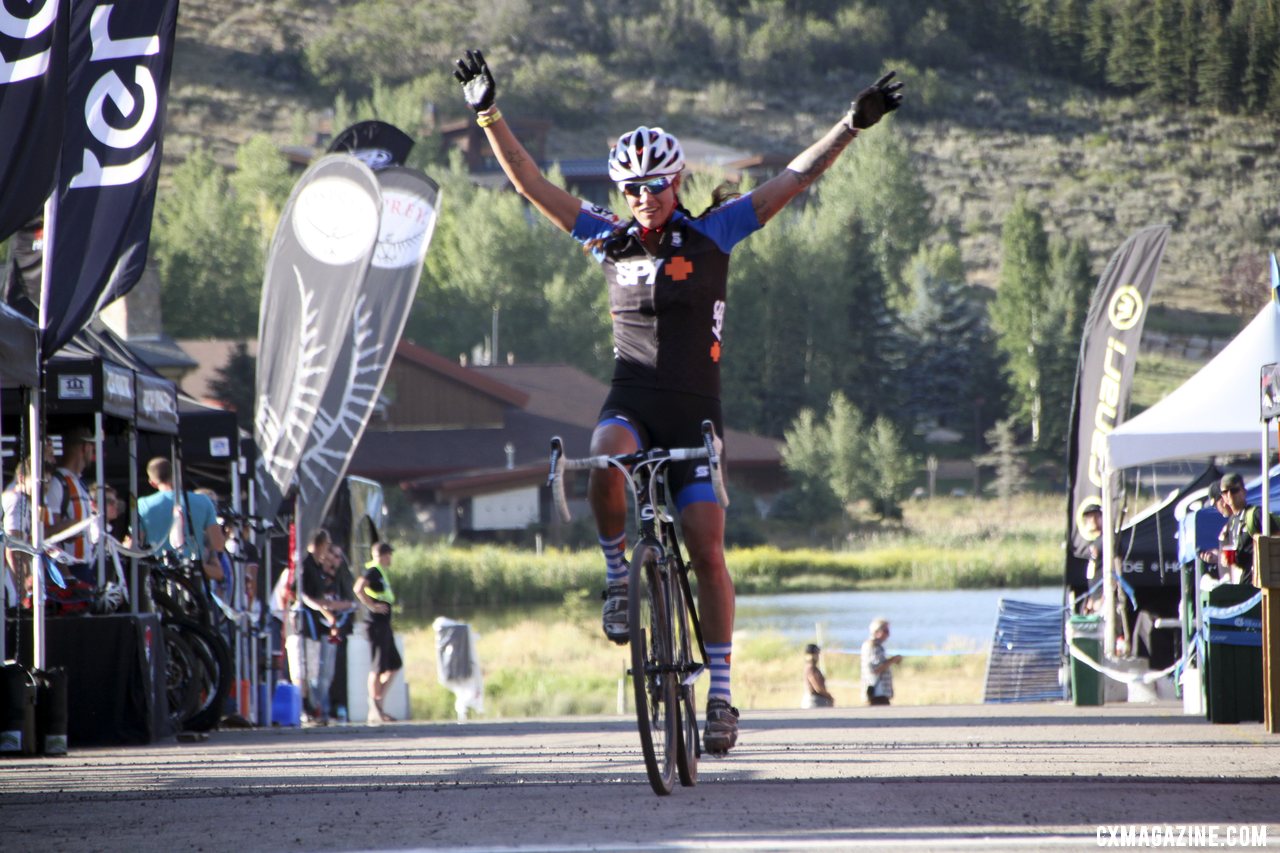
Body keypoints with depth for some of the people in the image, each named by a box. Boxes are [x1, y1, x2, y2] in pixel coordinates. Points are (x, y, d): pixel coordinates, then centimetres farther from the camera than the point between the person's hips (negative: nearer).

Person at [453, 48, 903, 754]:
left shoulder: (710, 236, 1)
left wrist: (854, 123, -8)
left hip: (694, 411, 0)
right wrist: (489, 115, -5)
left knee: (707, 549, -6)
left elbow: (793, 179, -2)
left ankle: (719, 690, 2)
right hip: (631, 402, 0)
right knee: (604, 464, -35)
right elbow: (531, 184, 4)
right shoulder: (609, 239, 6)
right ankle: (616, 572, -9)